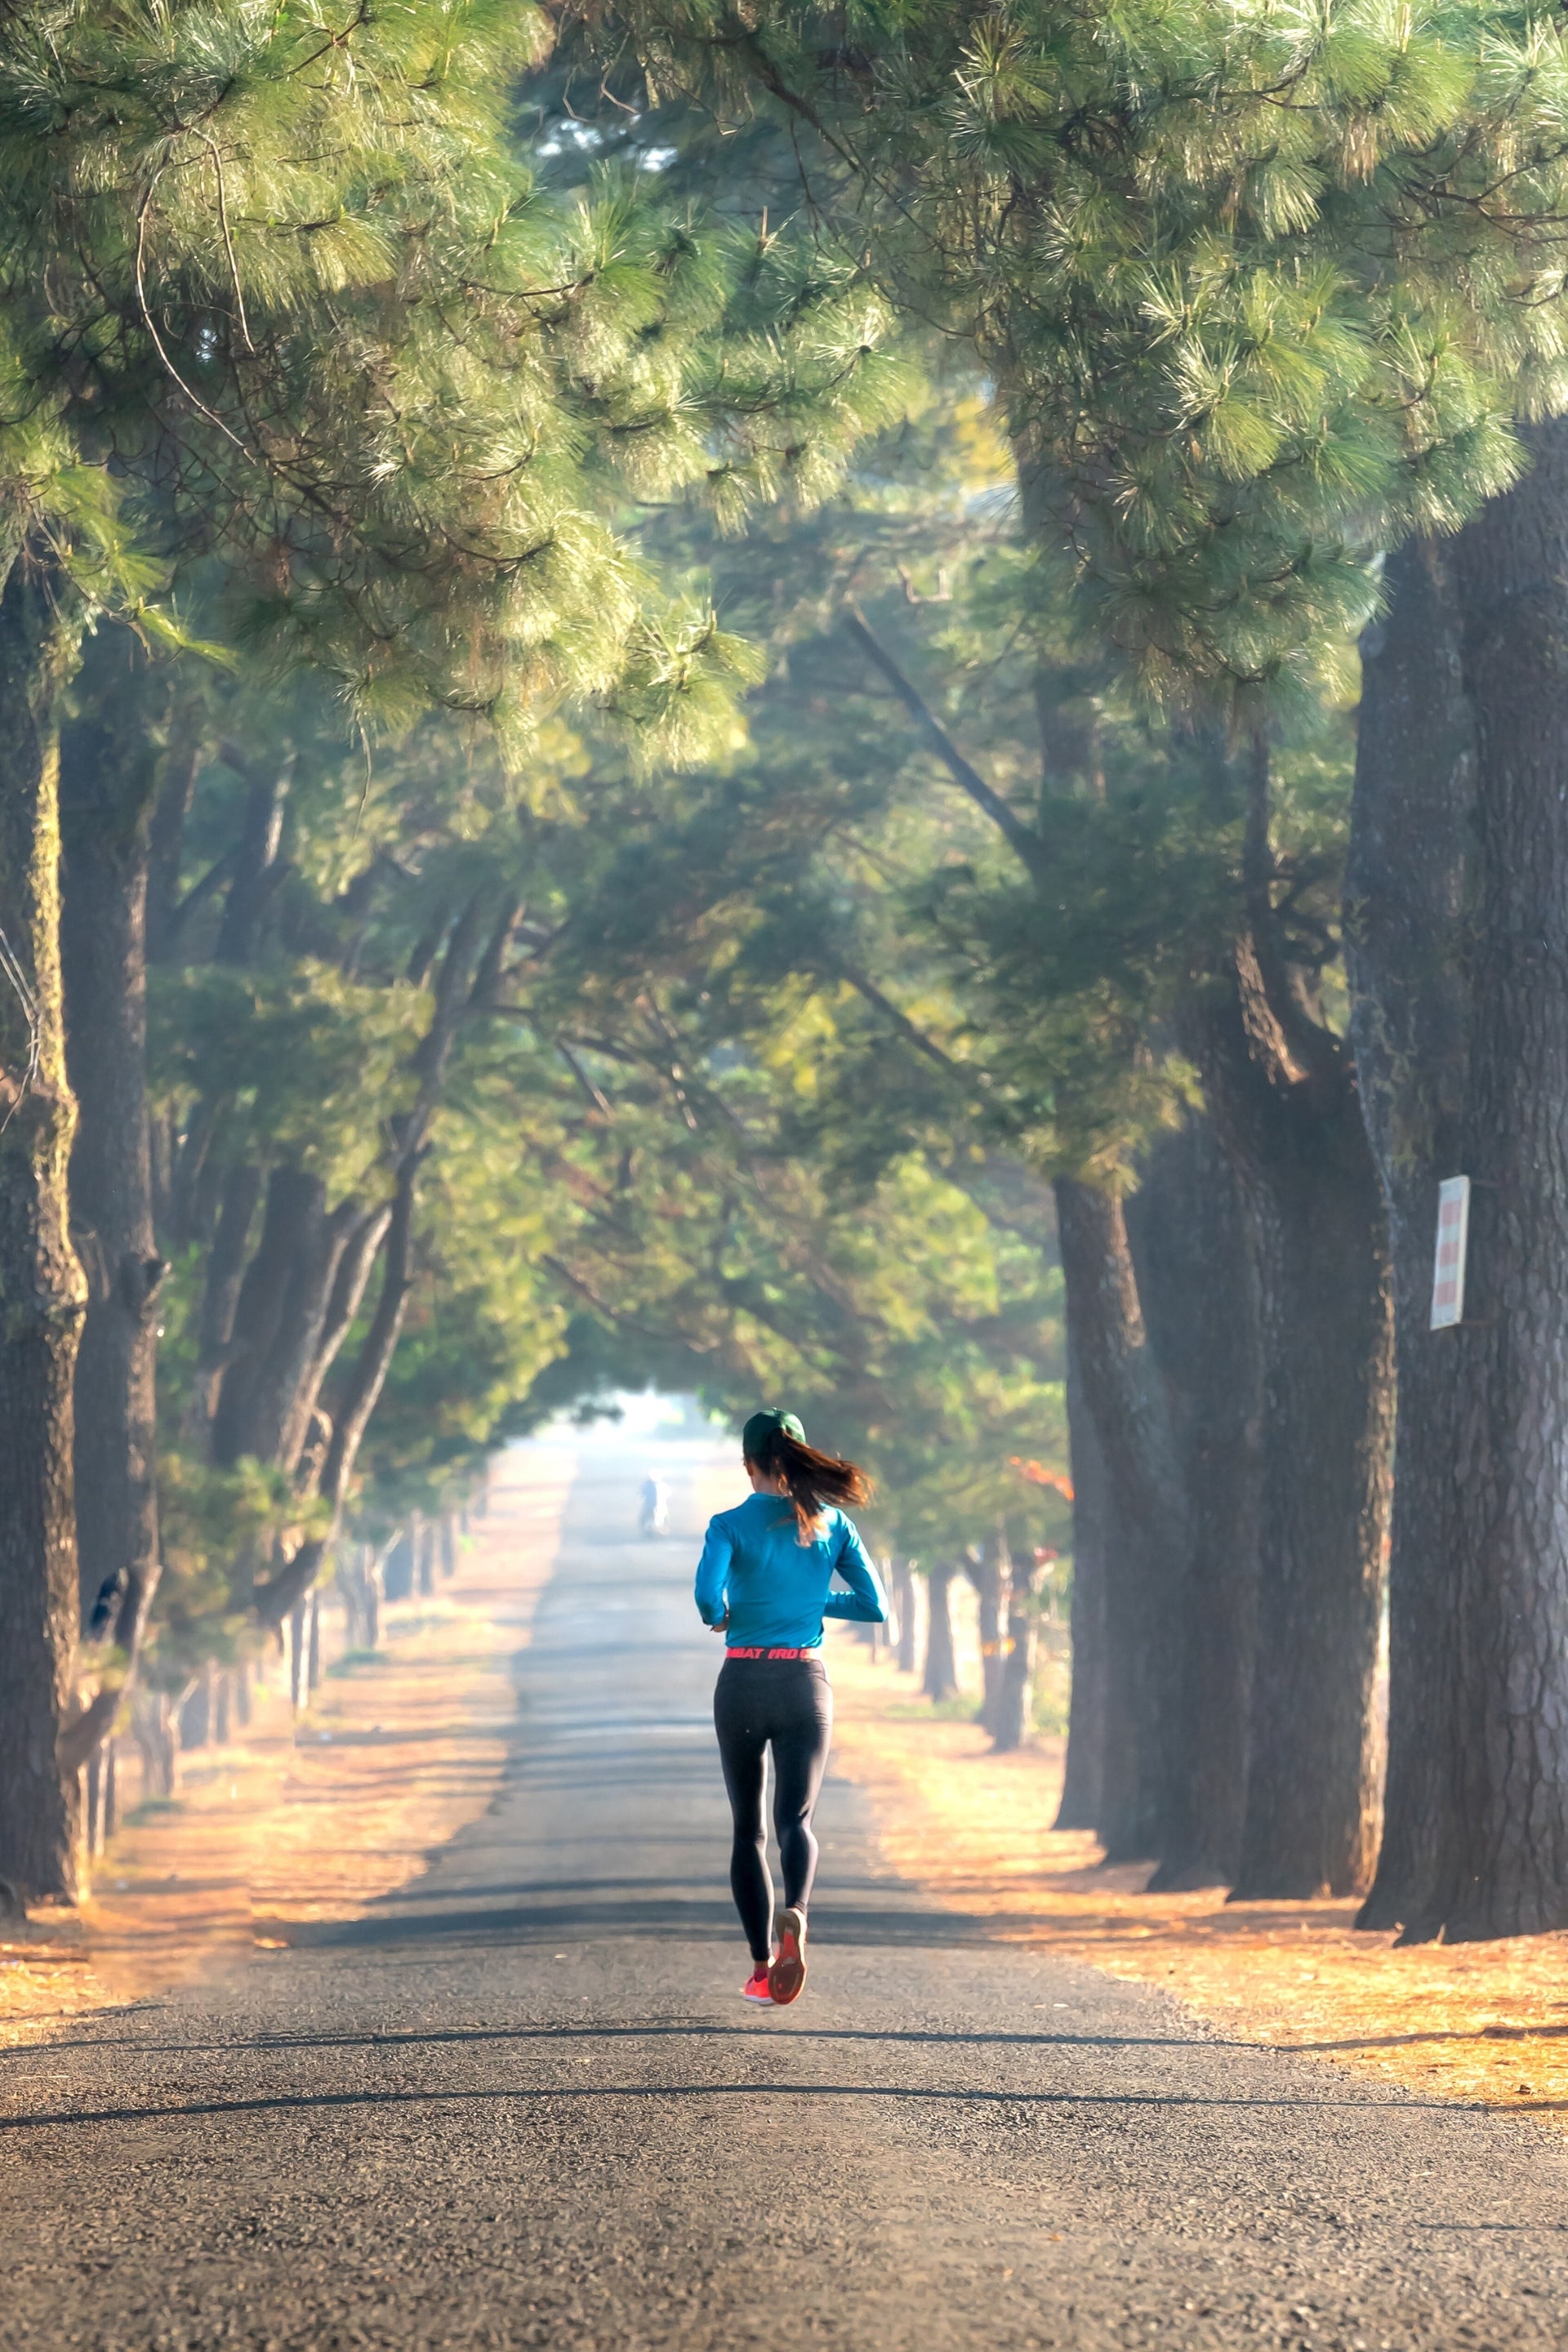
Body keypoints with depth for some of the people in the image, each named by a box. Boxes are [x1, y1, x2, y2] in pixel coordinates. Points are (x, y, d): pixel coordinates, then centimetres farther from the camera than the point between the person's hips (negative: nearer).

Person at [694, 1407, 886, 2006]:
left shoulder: (731, 1525, -7)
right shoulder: (832, 1524, 2)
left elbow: (708, 1595, -22)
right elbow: (875, 1607, 3)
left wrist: (720, 1618, 1)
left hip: (743, 1684, -1)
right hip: (806, 1685, 1)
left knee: (748, 1828, 12)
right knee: (796, 1820, 0)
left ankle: (762, 1967, 11)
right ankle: (795, 1913, -32)